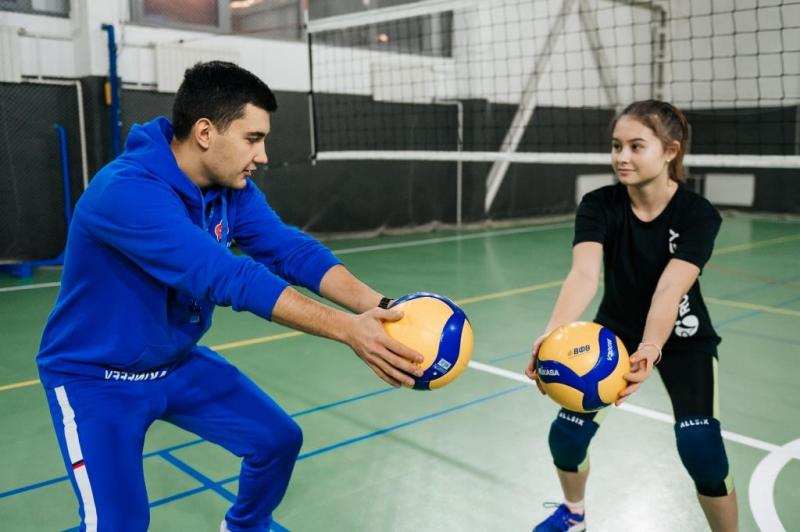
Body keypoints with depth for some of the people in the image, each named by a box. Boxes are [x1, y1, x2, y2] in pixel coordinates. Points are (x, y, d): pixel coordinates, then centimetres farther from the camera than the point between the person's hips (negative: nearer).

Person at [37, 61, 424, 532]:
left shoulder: (233, 189, -8)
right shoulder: (126, 192, -33)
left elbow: (291, 250, -16)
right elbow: (228, 278, -41)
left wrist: (375, 305, -32)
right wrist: (347, 329, -43)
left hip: (179, 364, 7)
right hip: (96, 380, -6)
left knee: (278, 439, 6)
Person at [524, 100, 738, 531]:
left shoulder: (699, 215, -22)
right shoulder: (598, 206, -19)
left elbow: (669, 290, -37)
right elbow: (584, 274, -35)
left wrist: (650, 349, -56)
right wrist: (553, 333, -54)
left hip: (683, 338, -2)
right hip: (615, 330, 2)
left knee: (701, 447, -20)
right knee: (566, 435, -5)